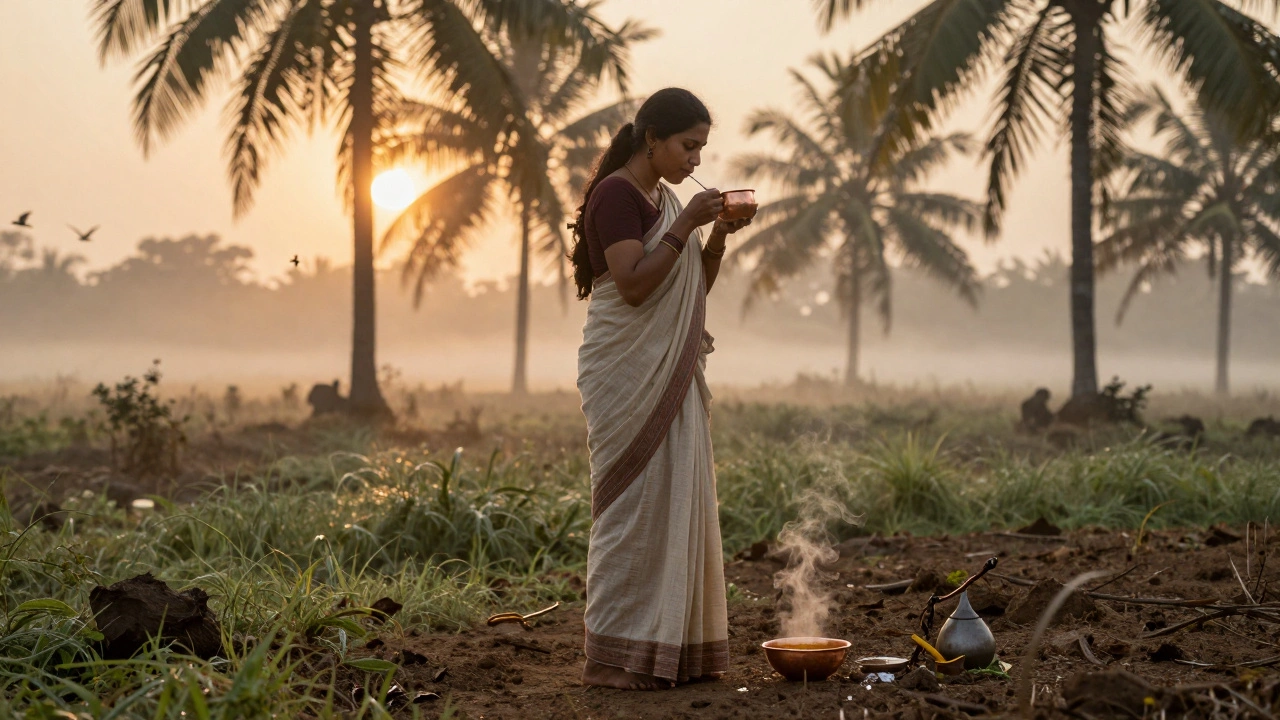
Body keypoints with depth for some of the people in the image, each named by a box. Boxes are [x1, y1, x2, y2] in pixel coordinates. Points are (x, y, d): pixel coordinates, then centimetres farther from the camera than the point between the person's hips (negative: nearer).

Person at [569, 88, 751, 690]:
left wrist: (717, 237, 3)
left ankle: (675, 647, 13)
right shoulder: (616, 194, -10)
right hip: (628, 374, -9)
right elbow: (633, 284, -20)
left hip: (670, 376, 9)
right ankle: (621, 656, -4)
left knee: (678, 501, 8)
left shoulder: (664, 199, 17)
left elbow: (694, 289, 18)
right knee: (635, 504, -8)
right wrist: (685, 224, -17)